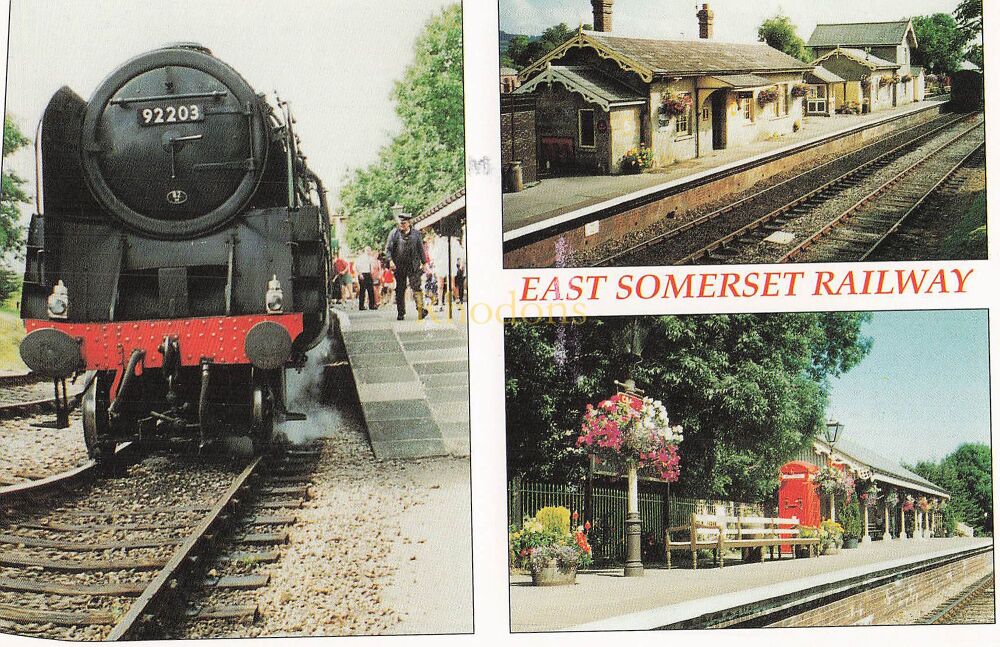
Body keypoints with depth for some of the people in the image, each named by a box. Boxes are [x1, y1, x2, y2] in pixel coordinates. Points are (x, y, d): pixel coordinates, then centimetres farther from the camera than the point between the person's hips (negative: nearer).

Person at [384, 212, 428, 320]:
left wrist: (424, 263, 10)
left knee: (416, 287, -11)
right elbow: (388, 248, 5)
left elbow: (421, 249, 13)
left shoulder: (416, 234, 9)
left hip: (413, 266, -1)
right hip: (399, 266, 1)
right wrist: (390, 260, -10)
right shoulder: (394, 233, 6)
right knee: (400, 290, 5)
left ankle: (421, 309, -15)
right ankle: (401, 313, 12)